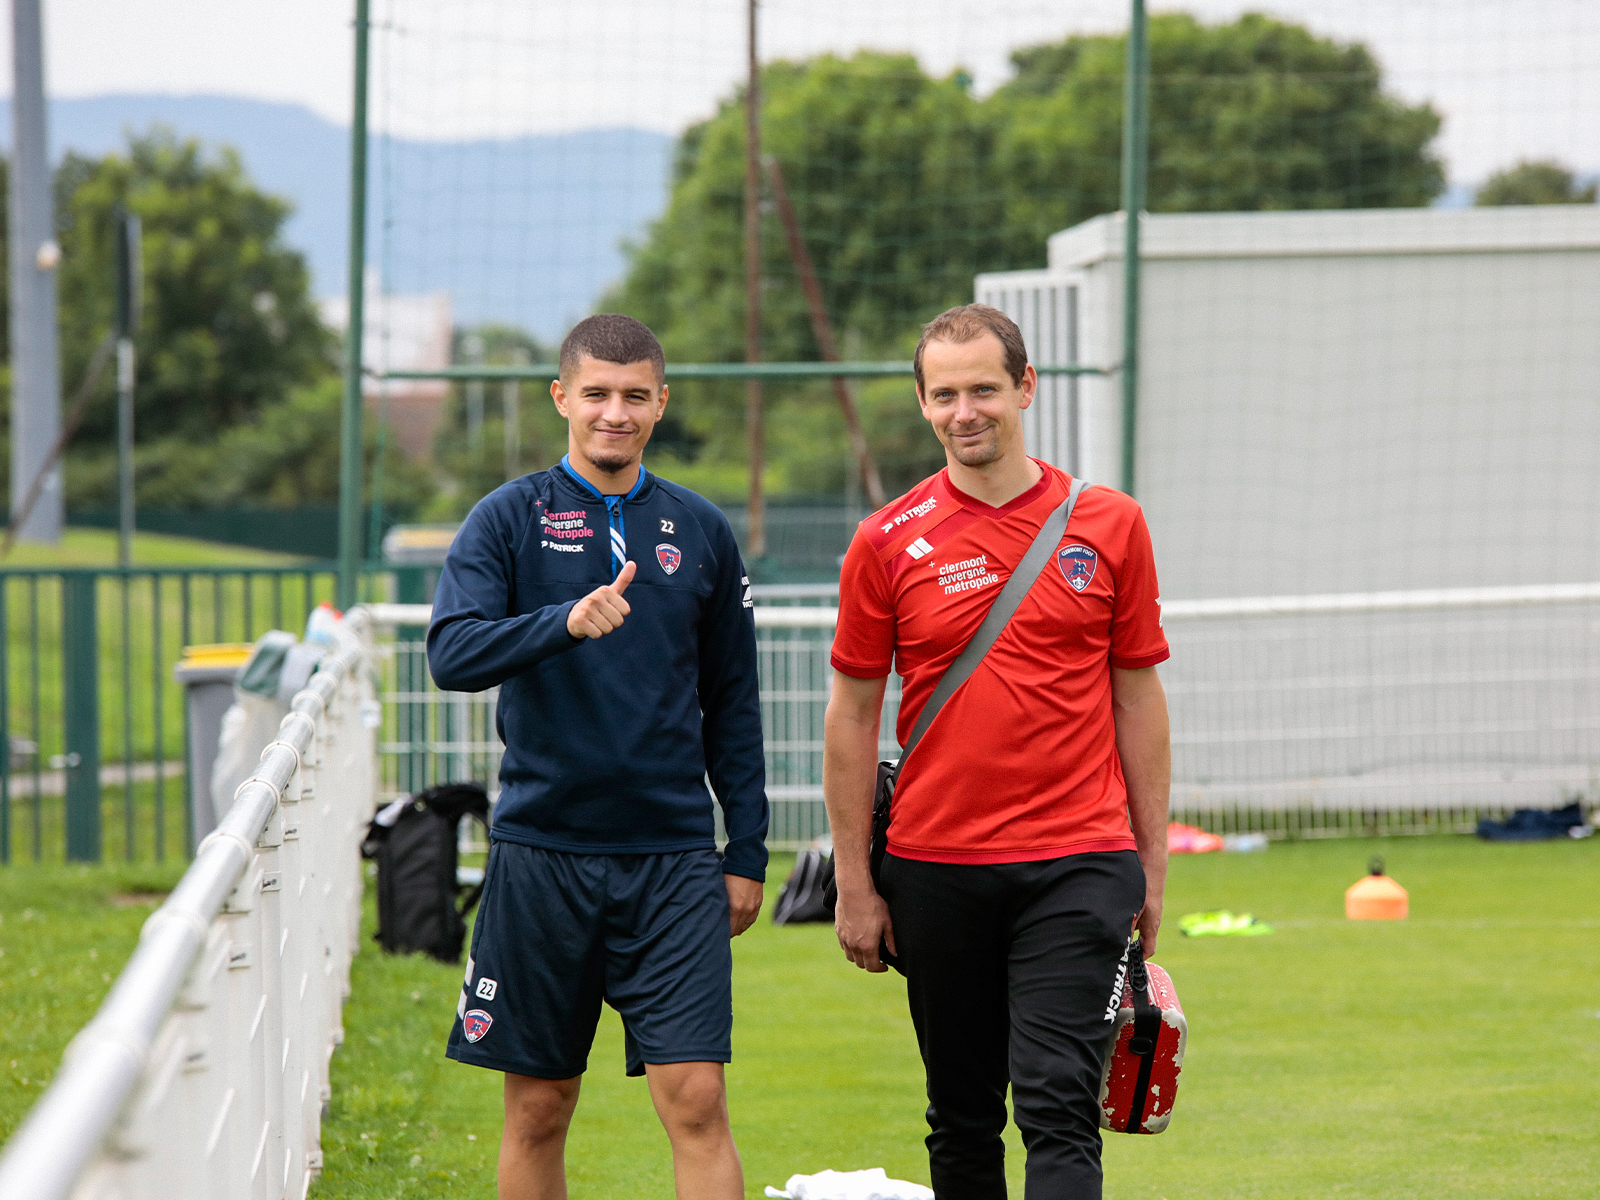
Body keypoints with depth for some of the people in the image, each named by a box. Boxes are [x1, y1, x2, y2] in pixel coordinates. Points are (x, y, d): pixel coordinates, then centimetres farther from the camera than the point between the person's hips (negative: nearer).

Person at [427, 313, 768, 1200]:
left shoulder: (701, 532, 9)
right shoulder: (509, 519, 2)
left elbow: (732, 704, 15)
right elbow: (451, 654, -13)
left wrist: (747, 851, 10)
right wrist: (566, 622, -29)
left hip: (672, 859, 1)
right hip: (542, 853, -1)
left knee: (696, 1102, -9)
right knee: (536, 1112, 6)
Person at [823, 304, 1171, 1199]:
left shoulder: (1110, 526, 3)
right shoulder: (889, 543, 2)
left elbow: (1138, 697, 9)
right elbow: (853, 715, 6)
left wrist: (1153, 862, 8)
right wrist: (855, 882, 3)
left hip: (1077, 866, -1)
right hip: (935, 872, 1)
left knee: (1058, 1107, -11)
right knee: (963, 1119, 10)